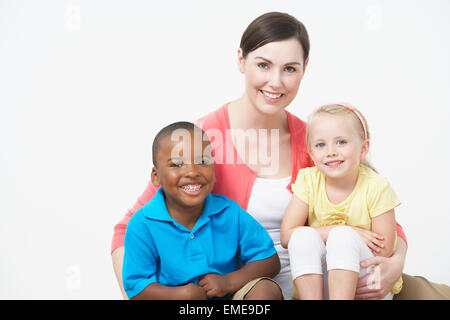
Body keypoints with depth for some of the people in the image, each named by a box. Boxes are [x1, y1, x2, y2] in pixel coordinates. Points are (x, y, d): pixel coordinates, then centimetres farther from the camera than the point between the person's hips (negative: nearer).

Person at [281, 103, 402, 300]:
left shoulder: (375, 187, -11)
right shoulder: (308, 180, -5)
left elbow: (385, 251, -11)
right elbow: (287, 235, -14)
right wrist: (349, 231, -18)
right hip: (315, 280, 2)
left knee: (344, 238, -30)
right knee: (303, 237, -26)